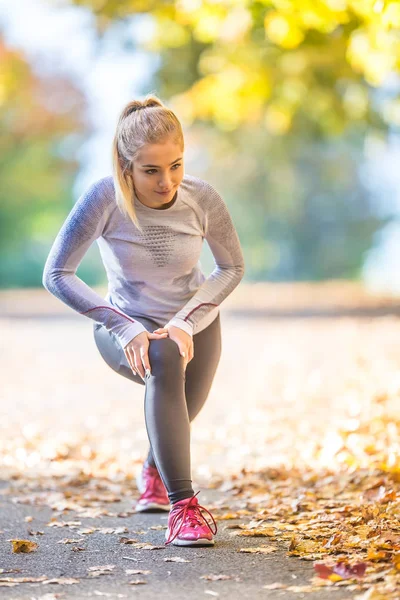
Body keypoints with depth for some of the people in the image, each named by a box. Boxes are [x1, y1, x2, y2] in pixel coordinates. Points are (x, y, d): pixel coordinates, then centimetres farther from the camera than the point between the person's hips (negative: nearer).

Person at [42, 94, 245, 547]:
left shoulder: (203, 199, -22)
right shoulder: (104, 198, -28)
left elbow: (232, 267, -6)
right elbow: (56, 274, -23)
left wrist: (187, 322, -20)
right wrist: (125, 328, -29)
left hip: (194, 323, 3)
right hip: (127, 327, -3)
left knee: (177, 413, 16)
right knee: (165, 360, -35)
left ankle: (155, 470, 57)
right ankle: (182, 505, -32)